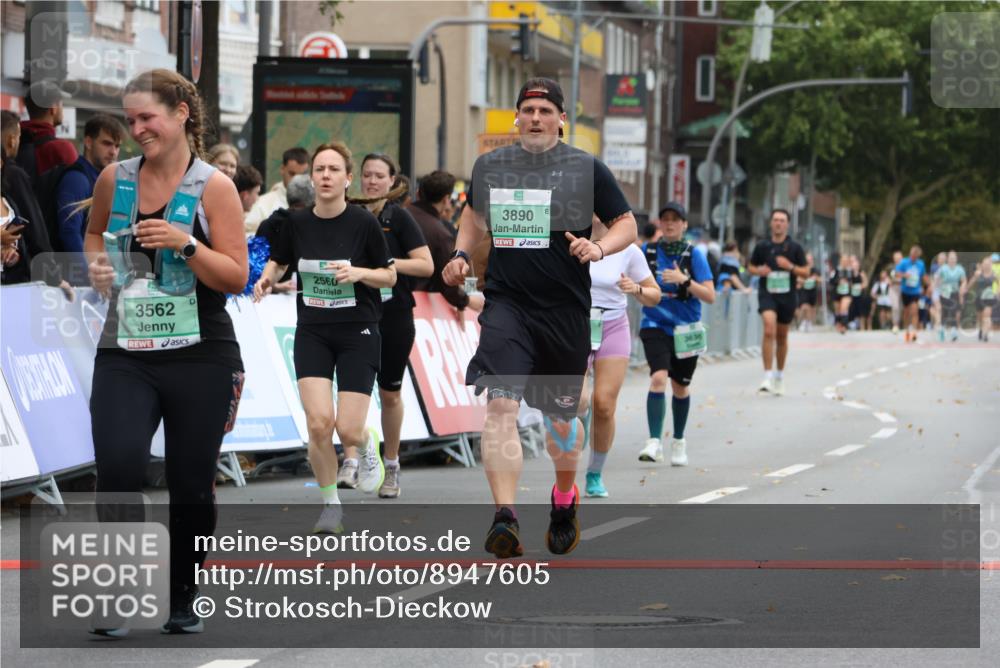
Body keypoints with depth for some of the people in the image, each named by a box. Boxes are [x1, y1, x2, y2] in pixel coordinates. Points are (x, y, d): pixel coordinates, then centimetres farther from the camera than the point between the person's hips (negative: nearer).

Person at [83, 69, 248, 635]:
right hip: (125, 356, 2)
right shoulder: (115, 179, 6)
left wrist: (186, 244, -20)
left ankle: (185, 599, 23)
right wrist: (98, 263, 5)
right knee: (118, 467, -18)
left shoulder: (214, 187, -4)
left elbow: (237, 276, -6)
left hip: (200, 359, -2)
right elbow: (95, 231, 27)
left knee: (191, 485, 4)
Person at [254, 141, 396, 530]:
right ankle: (330, 505, 6)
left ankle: (367, 444, 31)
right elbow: (278, 261, 15)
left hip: (358, 334, -2)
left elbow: (390, 276, -2)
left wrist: (359, 272, -21)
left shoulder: (364, 223, -10)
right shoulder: (297, 223, -2)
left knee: (348, 431, -8)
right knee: (319, 423, -14)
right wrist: (267, 278, -7)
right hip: (312, 334, 2)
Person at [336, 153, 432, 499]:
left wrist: (386, 263, -20)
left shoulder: (399, 218, -4)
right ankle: (350, 462, -19)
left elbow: (426, 265, -11)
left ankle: (391, 466, 23)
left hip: (393, 316, -2)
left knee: (390, 393, 9)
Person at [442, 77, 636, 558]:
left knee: (560, 417, 12)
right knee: (499, 406, -19)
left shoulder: (586, 169, 1)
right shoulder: (489, 166, 8)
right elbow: (474, 215, 27)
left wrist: (599, 248, -13)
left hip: (565, 309, 0)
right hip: (506, 305, 0)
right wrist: (461, 254, 10)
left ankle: (564, 500, 41)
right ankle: (505, 519, -26)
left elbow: (627, 225, 6)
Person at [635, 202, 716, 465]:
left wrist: (685, 280, -23)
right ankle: (654, 443, -27)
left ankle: (678, 442, 32)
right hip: (655, 326, 0)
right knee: (658, 378, -21)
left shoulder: (694, 254, -5)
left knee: (680, 387, 12)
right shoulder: (648, 251, 0)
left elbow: (710, 296, -10)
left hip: (686, 330, 0)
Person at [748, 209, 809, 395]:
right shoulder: (762, 246, 3)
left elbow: (805, 272, 4)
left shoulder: (795, 247, 2)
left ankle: (779, 376, 31)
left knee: (782, 336, 13)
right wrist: (759, 271, -8)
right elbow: (751, 267, 15)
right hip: (767, 294, -2)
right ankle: (767, 377, -24)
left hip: (787, 295, 2)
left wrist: (791, 267, -15)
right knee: (769, 330, -22)